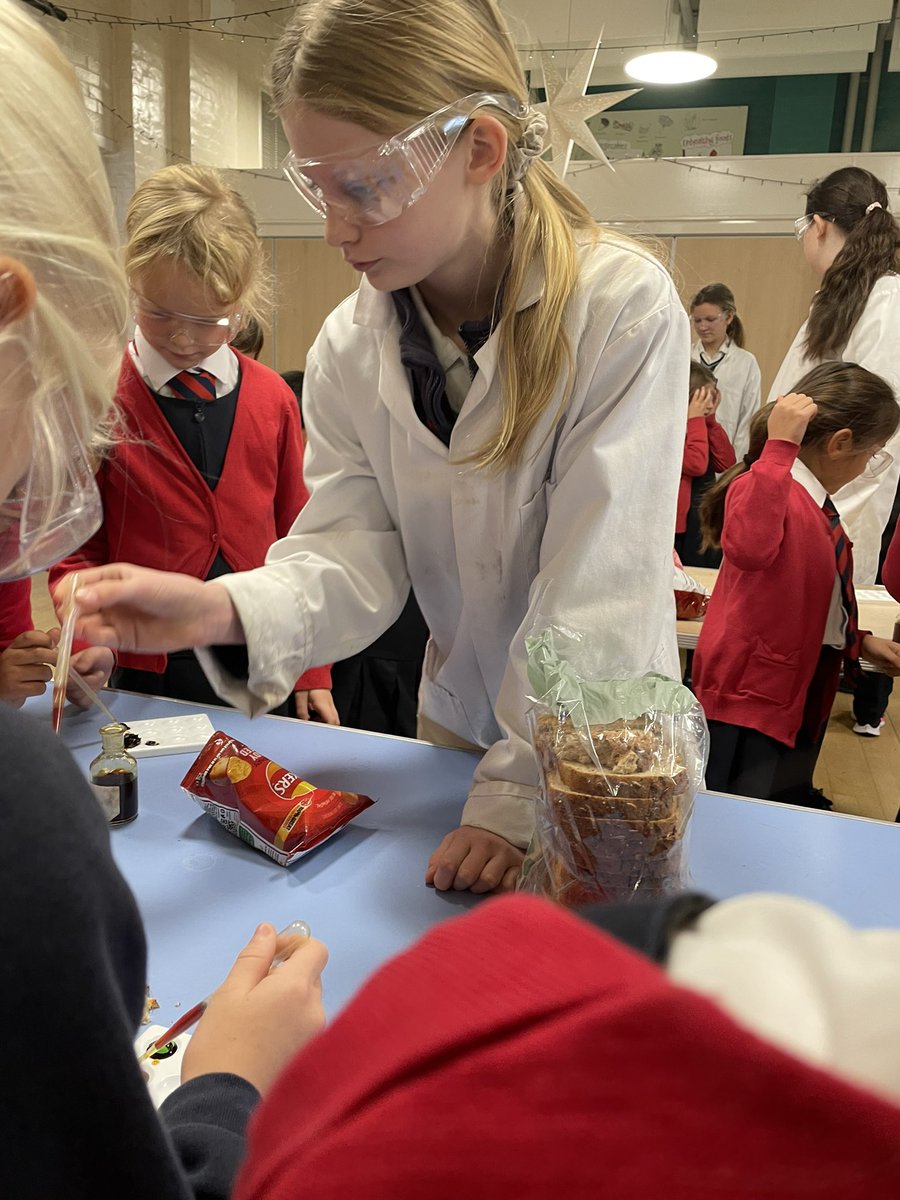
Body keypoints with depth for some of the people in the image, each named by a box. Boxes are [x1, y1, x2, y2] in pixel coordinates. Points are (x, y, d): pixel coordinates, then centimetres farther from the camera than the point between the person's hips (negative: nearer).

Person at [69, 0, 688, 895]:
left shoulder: (623, 307, -22)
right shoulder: (348, 349, -7)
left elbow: (599, 587, -26)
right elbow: (356, 558, -13)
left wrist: (520, 796, -27)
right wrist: (227, 610, -32)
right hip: (456, 720, 4)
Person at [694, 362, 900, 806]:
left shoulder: (819, 506, 14)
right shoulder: (763, 486, -19)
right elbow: (749, 548, -44)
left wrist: (859, 642, 14)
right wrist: (780, 448, -41)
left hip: (802, 692, 10)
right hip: (748, 696, -10)